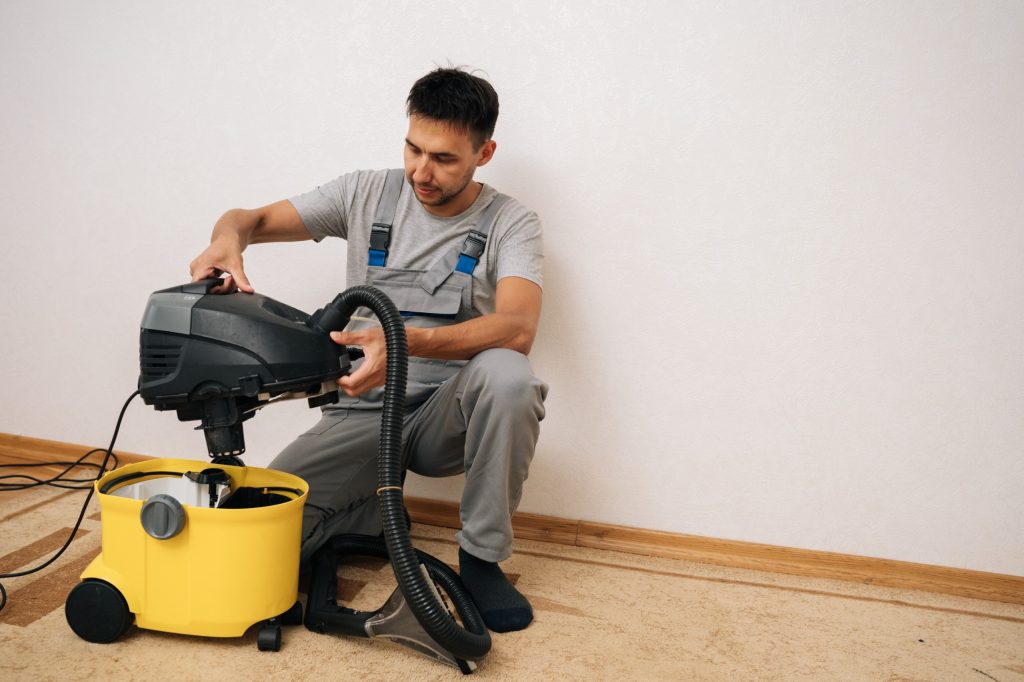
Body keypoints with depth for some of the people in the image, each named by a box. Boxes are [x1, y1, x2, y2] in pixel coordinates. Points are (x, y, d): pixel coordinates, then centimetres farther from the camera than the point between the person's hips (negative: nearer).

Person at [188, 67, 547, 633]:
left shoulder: (511, 224, -6)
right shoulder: (367, 193, 2)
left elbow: (518, 328, -25)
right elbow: (253, 219, 5)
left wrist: (407, 342, -41)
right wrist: (228, 236, -22)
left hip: (449, 414, -2)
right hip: (363, 412, 2)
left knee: (506, 374, -37)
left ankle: (481, 559, -15)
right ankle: (378, 513, 13)